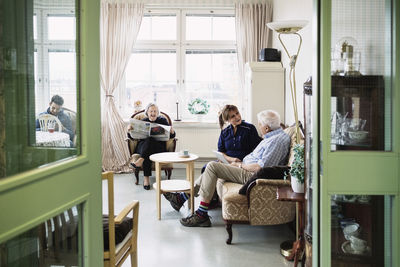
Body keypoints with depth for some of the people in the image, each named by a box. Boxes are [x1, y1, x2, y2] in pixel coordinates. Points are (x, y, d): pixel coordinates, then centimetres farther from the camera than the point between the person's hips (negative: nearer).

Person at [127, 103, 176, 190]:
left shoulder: (163, 120, 12)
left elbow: (171, 136, 9)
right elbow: (132, 137, 10)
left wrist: (172, 132, -15)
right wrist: (129, 130, -12)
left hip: (159, 147, -1)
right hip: (143, 146, 1)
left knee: (150, 140, -33)